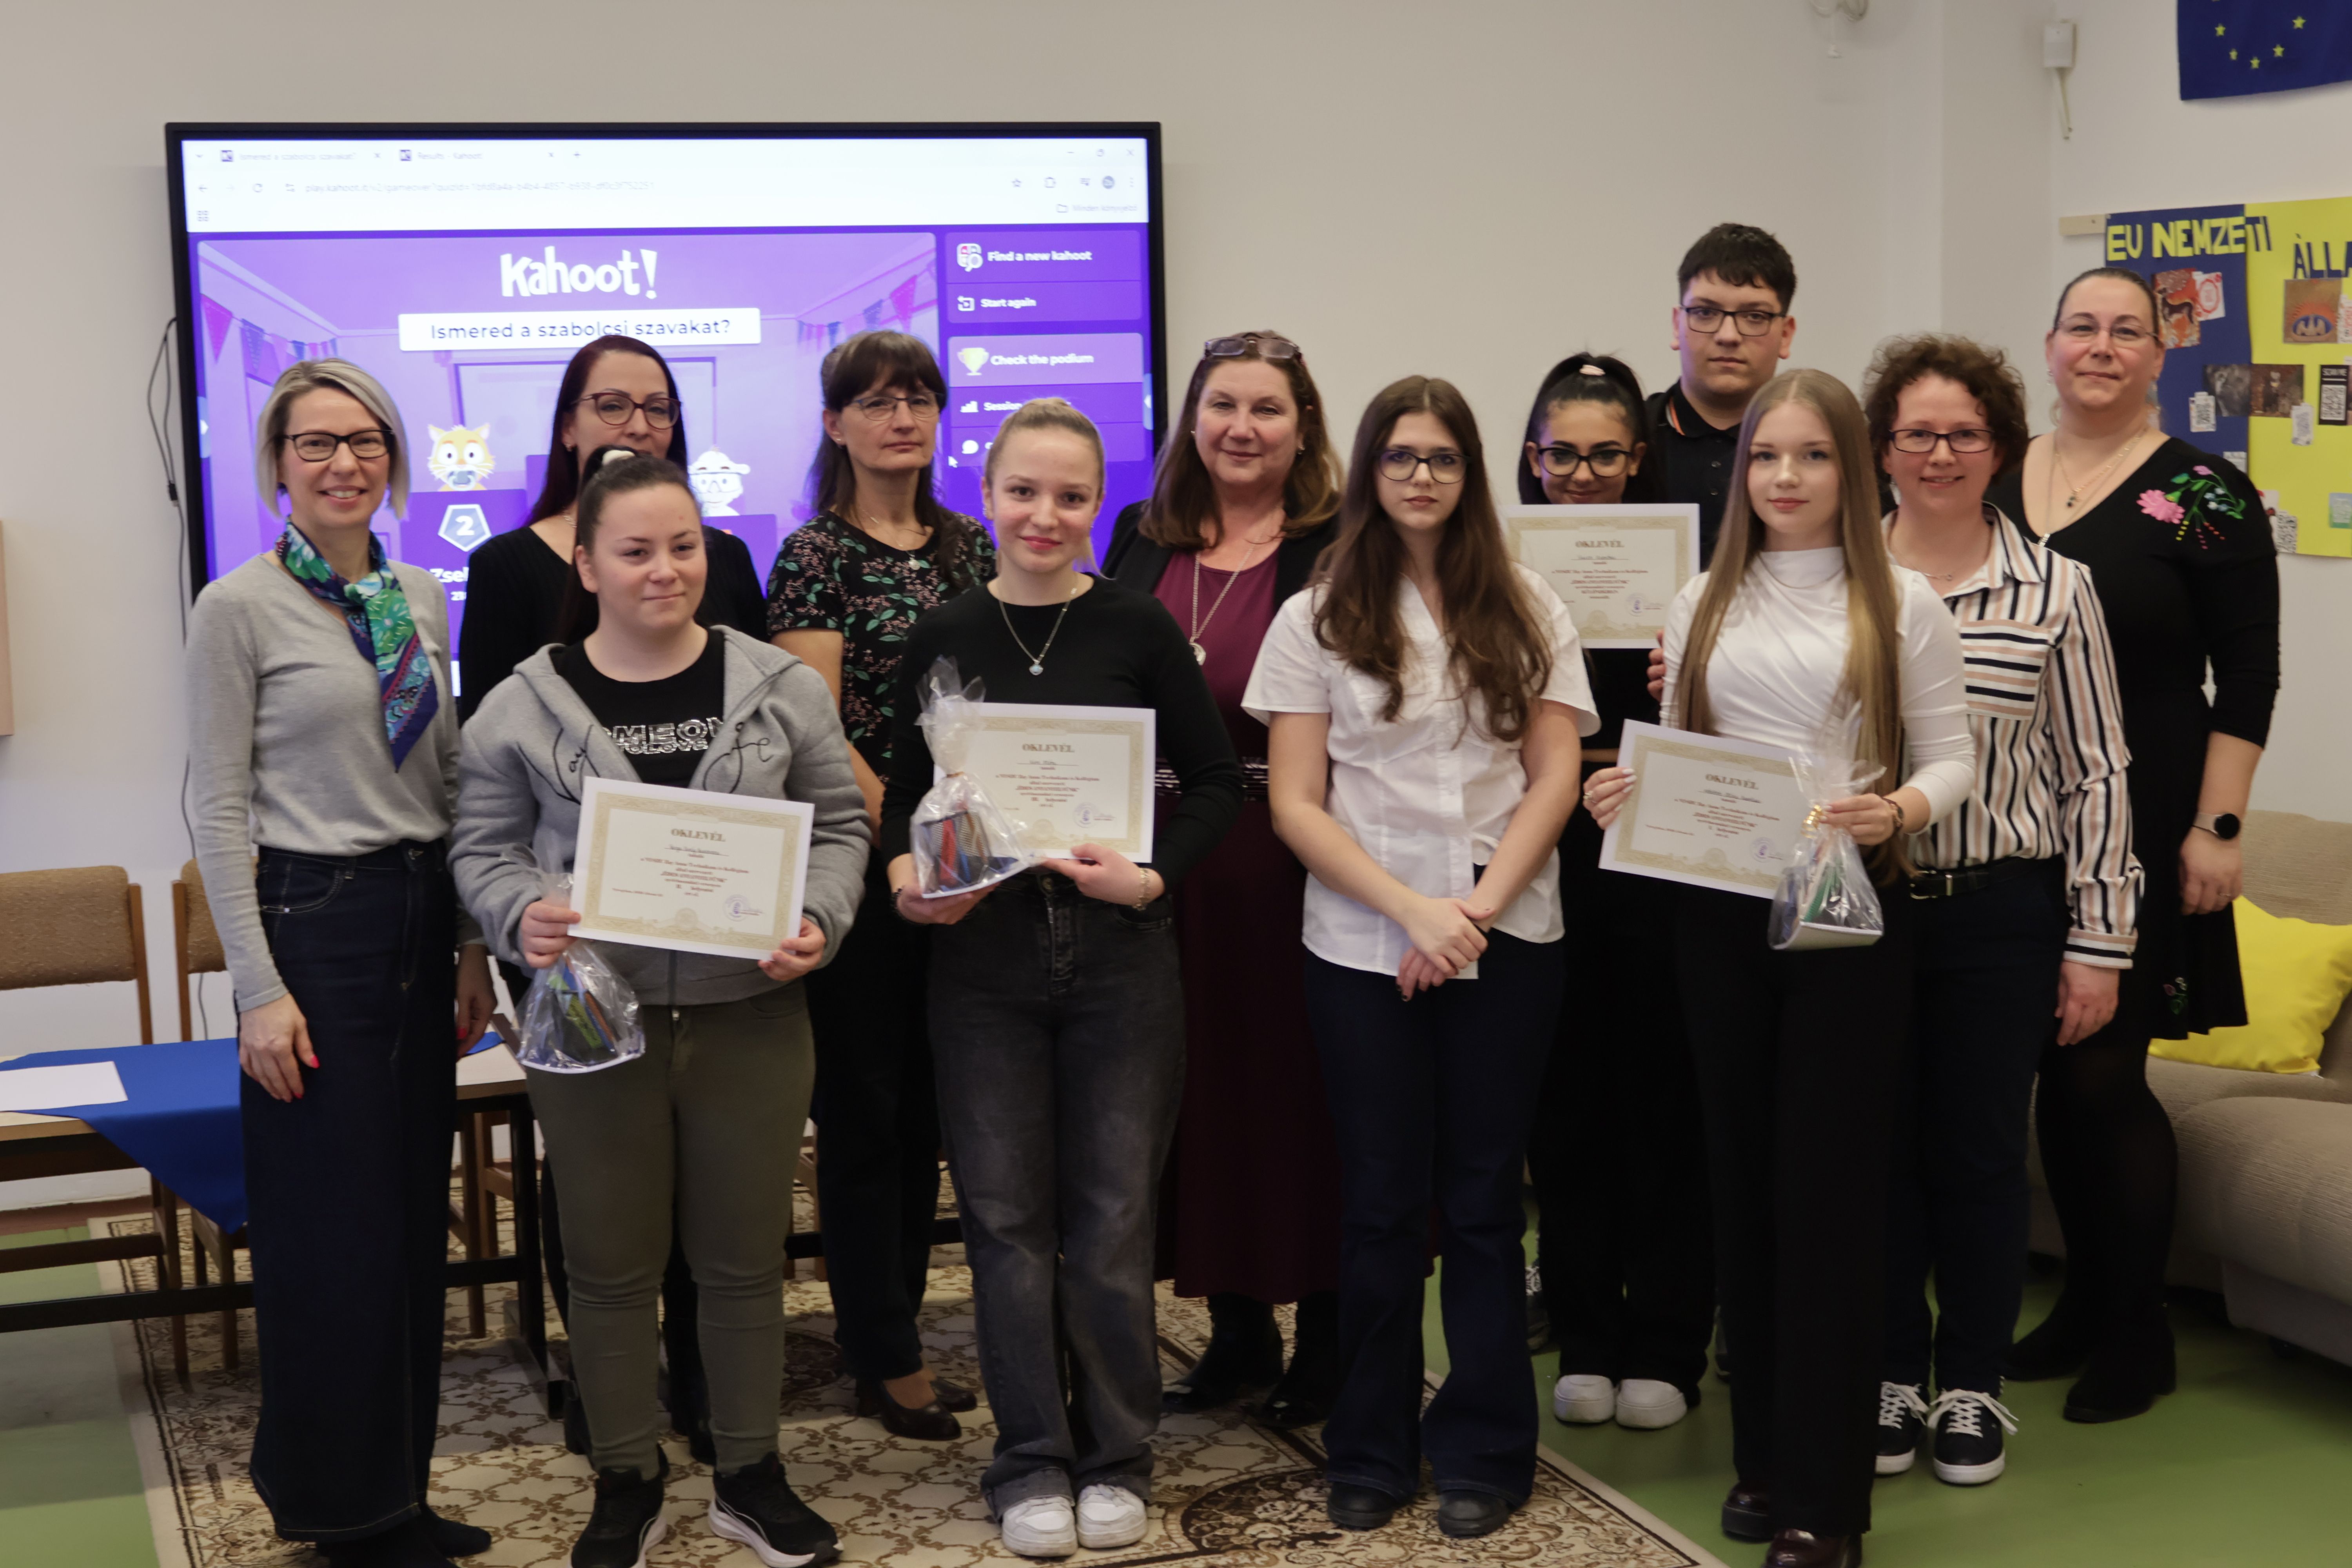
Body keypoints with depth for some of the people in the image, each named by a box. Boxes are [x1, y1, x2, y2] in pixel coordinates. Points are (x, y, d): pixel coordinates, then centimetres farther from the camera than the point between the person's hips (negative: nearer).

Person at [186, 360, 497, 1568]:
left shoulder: (421, 600, 10)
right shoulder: (241, 608, -7)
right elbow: (219, 811, -9)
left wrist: (473, 946, 10)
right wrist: (259, 990, -13)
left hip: (421, 919, 6)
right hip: (312, 921, -6)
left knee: (416, 1215, 11)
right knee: (335, 1227, 0)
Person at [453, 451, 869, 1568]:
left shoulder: (781, 688, 2)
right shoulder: (523, 707, -1)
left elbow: (839, 826, 7)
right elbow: (486, 847, 5)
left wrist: (817, 922, -10)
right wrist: (523, 919, -15)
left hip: (750, 1014, 1)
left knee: (744, 1256, 12)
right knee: (611, 1263, 10)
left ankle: (751, 1476, 28)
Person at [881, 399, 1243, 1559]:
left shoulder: (1137, 627, -1)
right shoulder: (942, 638, 3)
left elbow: (1216, 780, 2)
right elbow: (906, 789, 10)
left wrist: (1152, 875, -12)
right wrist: (906, 873, -9)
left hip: (1118, 953, -1)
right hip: (983, 954, 1)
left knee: (1113, 1213, 4)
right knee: (1006, 1213, 5)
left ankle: (1115, 1458, 19)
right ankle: (1032, 1462, 18)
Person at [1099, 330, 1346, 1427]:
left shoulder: (1339, 551, -4)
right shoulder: (1140, 539, 10)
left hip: (1294, 859, -4)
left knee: (1303, 1085, 3)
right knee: (1200, 1085, 11)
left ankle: (1326, 1337, 19)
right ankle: (1237, 1329, 26)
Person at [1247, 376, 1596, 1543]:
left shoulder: (1527, 613, 7)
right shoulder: (1319, 617, 4)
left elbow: (1554, 777, 2)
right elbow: (1294, 804, -1)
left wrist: (1477, 908, -11)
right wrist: (1411, 910, -12)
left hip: (1507, 939, 1)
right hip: (1363, 948, 0)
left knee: (1483, 1197, 5)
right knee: (1382, 1202, 4)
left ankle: (1482, 1453, 15)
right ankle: (1372, 1452, 16)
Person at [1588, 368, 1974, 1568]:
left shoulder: (1901, 602, 0)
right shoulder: (1702, 604, 11)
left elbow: (1951, 758, -1)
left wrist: (1899, 811, -21)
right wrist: (1629, 793, -7)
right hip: (1718, 911, 4)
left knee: (1830, 1183, -2)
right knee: (1742, 1171, 9)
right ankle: (1762, 1452, 23)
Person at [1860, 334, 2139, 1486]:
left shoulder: (2053, 591, 0)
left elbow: (2095, 775, 1)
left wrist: (2097, 943, -1)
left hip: (1999, 914, -1)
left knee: (1980, 1149, 7)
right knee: (1876, 1141, 8)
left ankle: (1972, 1385, 22)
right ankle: (1889, 1376, 24)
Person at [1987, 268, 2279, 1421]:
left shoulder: (2205, 496, -4)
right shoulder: (1992, 483, 9)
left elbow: (2246, 678, -6)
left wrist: (2215, 827, -11)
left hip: (2140, 828, -4)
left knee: (2106, 1072, -3)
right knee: (2052, 1068, 9)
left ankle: (2139, 1330, 13)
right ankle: (2083, 1301, 25)